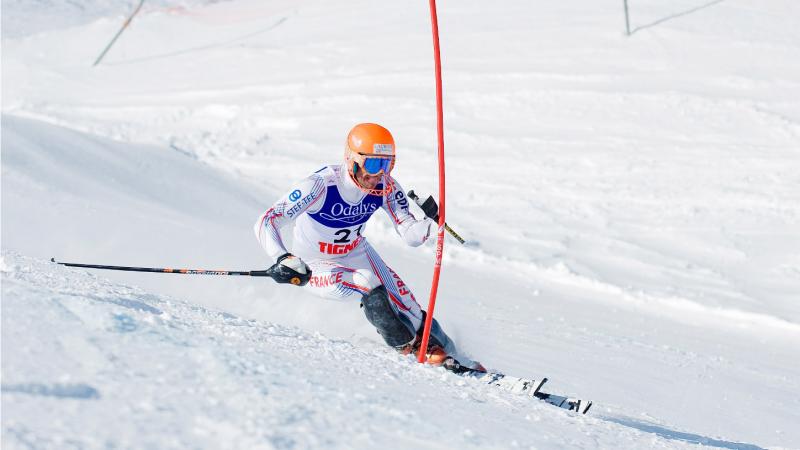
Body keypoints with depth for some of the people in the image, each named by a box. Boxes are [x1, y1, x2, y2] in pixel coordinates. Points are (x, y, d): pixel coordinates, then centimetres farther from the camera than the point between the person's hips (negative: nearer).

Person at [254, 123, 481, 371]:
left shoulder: (387, 188, -20)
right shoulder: (320, 185, -35)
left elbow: (412, 236, -18)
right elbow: (265, 223, -38)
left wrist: (430, 220, -40)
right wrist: (283, 259, -55)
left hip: (356, 254, 4)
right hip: (314, 266, -4)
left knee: (404, 302, -9)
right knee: (367, 283, -30)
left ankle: (446, 352, 14)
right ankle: (406, 346, -10)